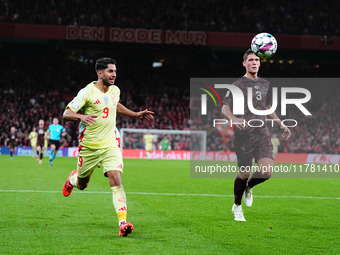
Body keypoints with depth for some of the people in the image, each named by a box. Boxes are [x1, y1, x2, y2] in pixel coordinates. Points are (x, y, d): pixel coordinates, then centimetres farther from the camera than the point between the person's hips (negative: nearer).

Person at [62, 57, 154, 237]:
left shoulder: (115, 90, 6)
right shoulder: (87, 92, -12)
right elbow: (66, 113, -16)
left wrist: (136, 115, 24)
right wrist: (81, 116, -36)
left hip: (110, 145, 3)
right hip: (89, 146, -3)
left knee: (116, 180, -17)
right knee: (81, 185, 13)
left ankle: (123, 223, -23)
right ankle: (73, 179, 52)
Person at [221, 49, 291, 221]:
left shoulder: (265, 85, 17)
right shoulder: (238, 85, -1)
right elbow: (224, 108, -7)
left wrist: (281, 125, 21)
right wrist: (233, 119, -28)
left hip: (262, 134, 4)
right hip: (244, 135, -4)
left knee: (267, 171, -12)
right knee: (244, 173, -1)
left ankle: (249, 187, 21)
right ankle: (237, 206, 23)